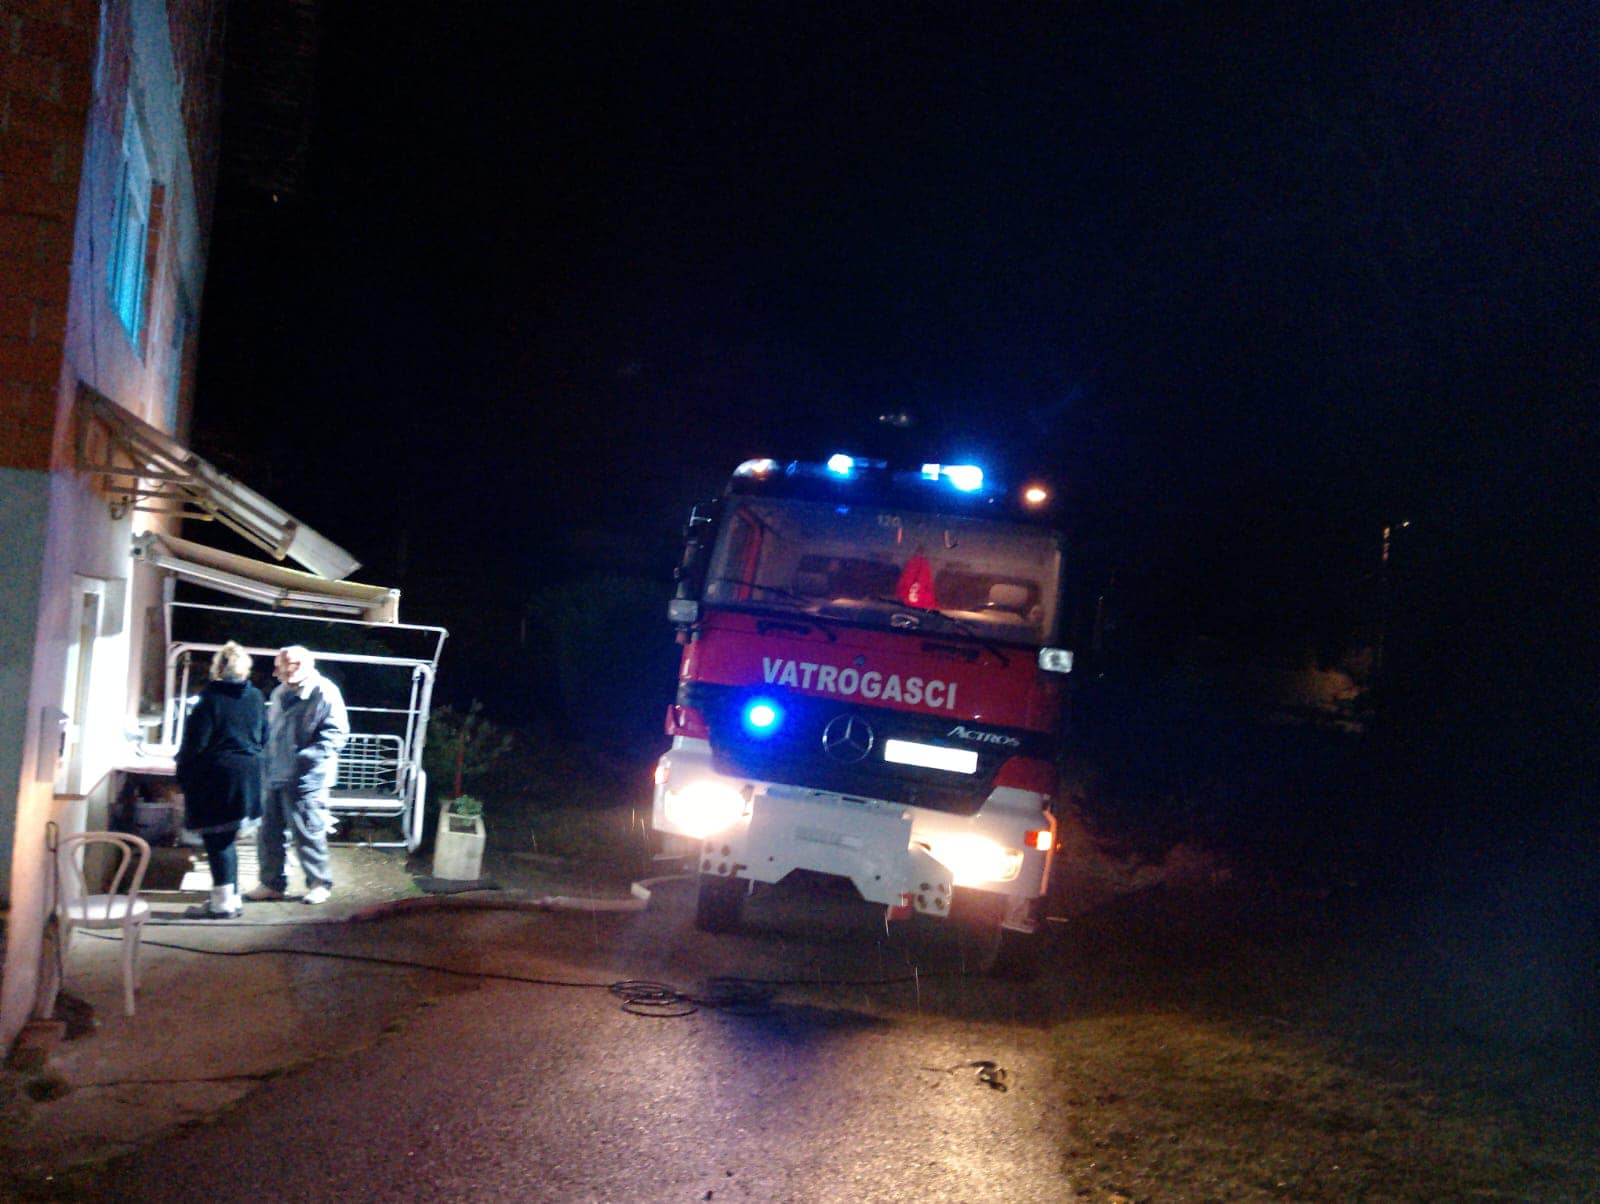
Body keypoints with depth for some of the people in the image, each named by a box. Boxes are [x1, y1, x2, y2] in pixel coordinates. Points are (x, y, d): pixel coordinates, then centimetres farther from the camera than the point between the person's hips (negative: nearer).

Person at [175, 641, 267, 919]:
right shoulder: (256, 698, 6)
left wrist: (183, 776, -2)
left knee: (216, 839, 0)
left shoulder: (211, 696, -11)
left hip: (215, 777, -6)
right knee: (225, 838, 16)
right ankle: (230, 897, 19)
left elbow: (196, 740, -11)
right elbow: (263, 738, 13)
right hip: (248, 777, 6)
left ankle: (223, 902, 1)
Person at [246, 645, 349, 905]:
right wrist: (268, 759, 12)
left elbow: (337, 732, -14)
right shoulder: (280, 693, 16)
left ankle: (319, 883, 9)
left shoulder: (324, 692, -10)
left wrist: (308, 756, -22)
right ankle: (272, 883, 22)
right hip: (276, 776, 8)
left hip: (305, 780, -8)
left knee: (308, 832, -3)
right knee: (270, 832, 11)